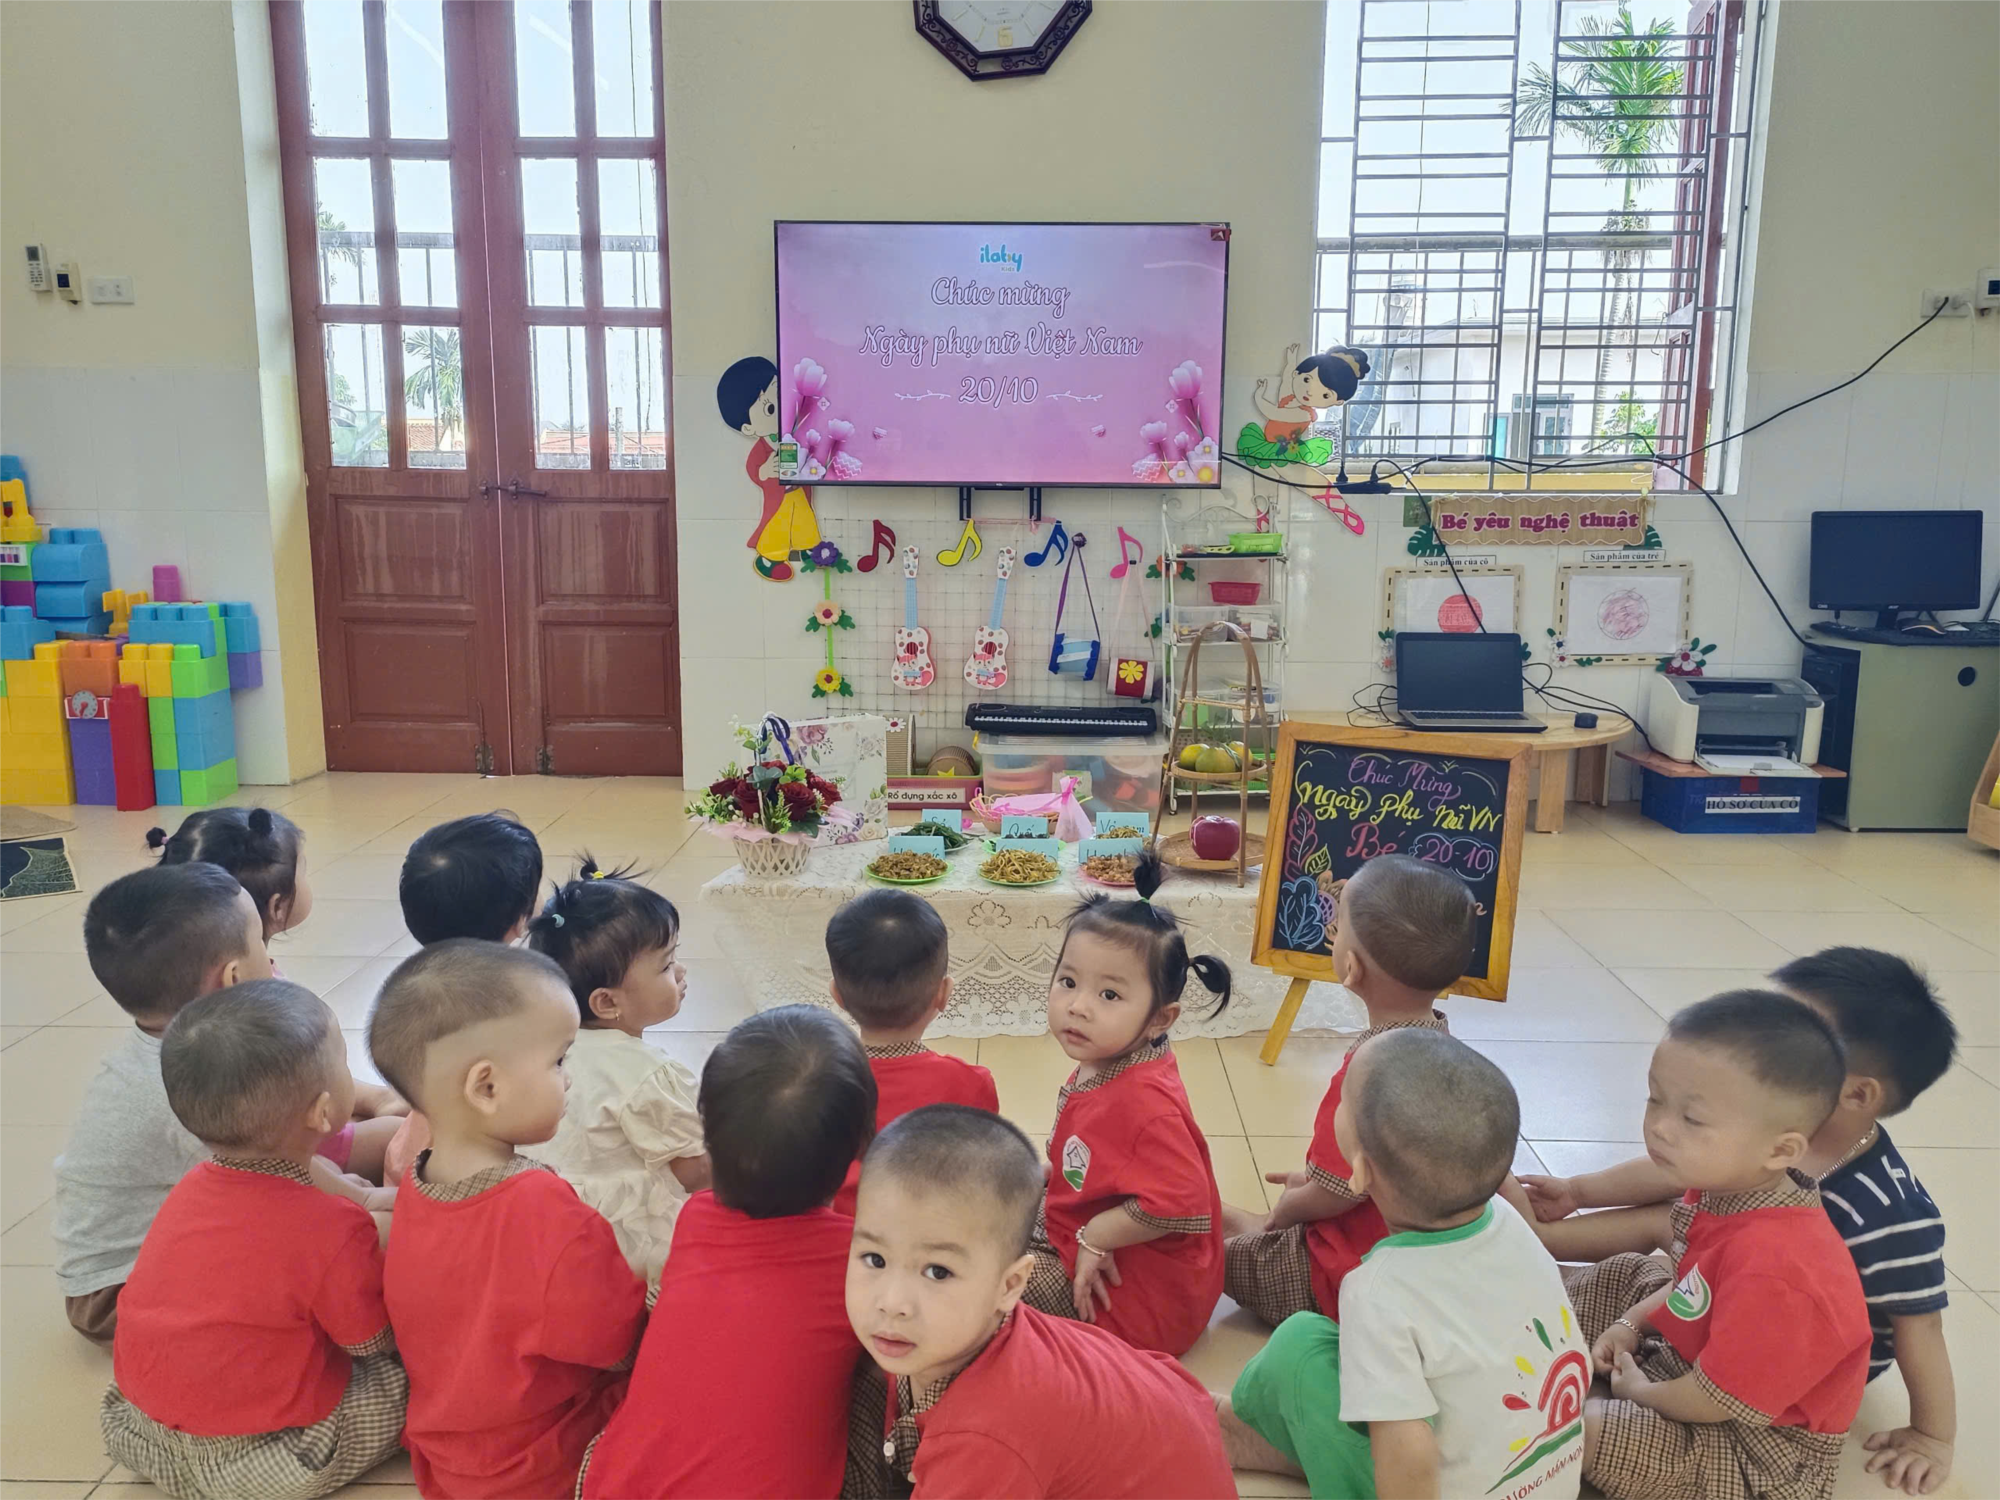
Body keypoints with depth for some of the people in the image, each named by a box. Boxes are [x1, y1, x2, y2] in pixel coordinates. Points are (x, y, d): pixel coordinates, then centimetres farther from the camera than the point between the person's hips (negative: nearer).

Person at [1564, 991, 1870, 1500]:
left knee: (1581, 1429, -26)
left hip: (1759, 1457, -9)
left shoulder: (1775, 1271, -38)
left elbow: (1718, 1403, -28)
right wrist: (1631, 1324, 1)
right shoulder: (1726, 1187, -10)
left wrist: (1636, 1391, -11)